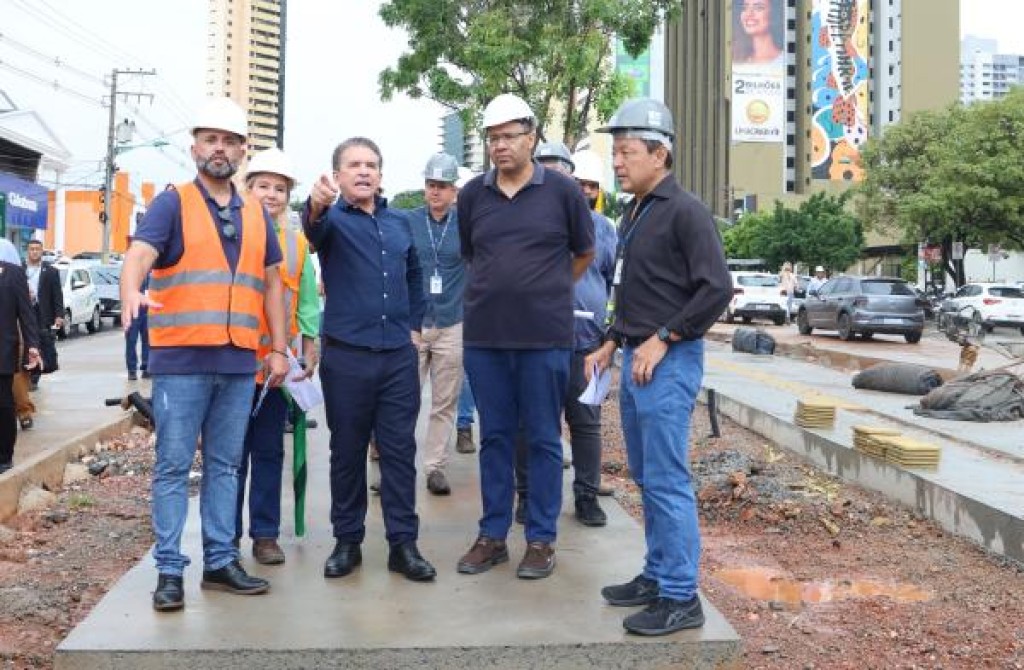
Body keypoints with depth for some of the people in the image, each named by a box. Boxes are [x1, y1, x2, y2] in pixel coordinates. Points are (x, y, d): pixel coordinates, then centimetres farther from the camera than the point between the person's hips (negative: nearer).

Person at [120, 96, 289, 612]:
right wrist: (132, 293, -38)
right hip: (181, 358, -4)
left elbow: (271, 281, 17)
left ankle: (220, 561, 19)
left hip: (239, 361, 5)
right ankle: (169, 570, 7)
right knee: (173, 467, 0)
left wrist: (279, 349, 12)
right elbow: (139, 253, -16)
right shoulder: (172, 203, 0)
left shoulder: (255, 213, 14)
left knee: (225, 465, 11)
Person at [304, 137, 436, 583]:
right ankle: (347, 541, 19)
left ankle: (404, 543, 11)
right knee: (347, 451, 7)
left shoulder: (399, 222, 13)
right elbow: (315, 228, -27)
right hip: (346, 355, -3)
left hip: (399, 355, 3)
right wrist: (316, 205, -50)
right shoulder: (334, 218, -1)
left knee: (400, 449, 4)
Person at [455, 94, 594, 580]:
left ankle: (541, 540, 16)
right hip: (483, 337, 3)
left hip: (545, 337, -2)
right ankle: (492, 535, 21)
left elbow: (584, 254, 11)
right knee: (494, 437, 11)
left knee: (542, 439, 5)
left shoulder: (562, 191, -2)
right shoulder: (472, 194, 5)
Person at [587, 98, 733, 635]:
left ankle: (681, 598, 3)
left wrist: (663, 339, -17)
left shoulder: (685, 211, -10)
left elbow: (717, 289, -17)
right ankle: (657, 575, 27)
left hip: (668, 362, -9)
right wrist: (611, 344, 16)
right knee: (646, 478, 15)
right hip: (635, 360, 9)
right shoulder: (633, 214, 16)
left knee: (667, 481, -6)